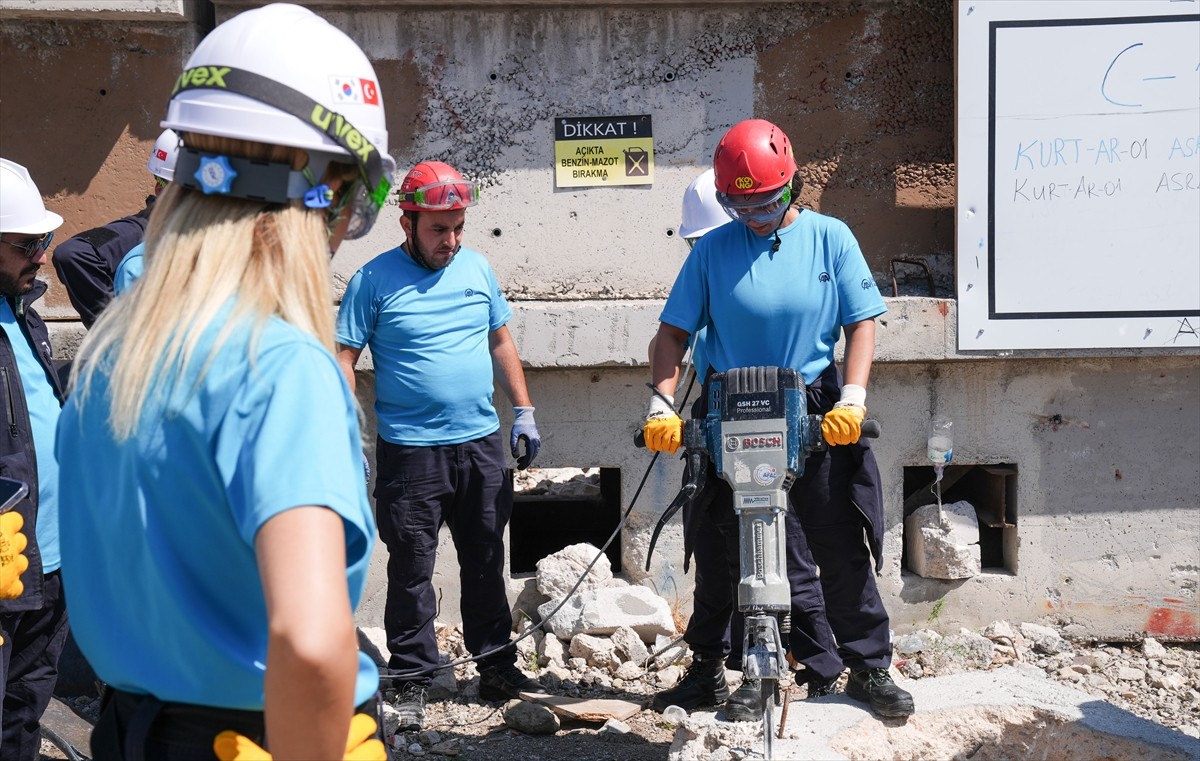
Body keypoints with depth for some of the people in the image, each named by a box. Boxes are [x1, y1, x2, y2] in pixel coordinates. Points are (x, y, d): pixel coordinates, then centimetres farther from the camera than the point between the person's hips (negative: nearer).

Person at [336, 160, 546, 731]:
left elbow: (501, 342, 15)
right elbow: (343, 359, -6)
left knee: (486, 562, 14)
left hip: (482, 444, 4)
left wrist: (523, 412, 11)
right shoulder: (374, 280, -6)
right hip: (410, 451, -4)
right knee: (411, 571, 3)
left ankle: (496, 667, 27)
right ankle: (412, 682, 16)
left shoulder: (478, 269, 7)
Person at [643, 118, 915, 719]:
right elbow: (674, 330, 0)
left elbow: (862, 322, -1)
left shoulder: (829, 237, 1)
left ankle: (869, 666, 18)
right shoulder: (714, 248, 1)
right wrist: (661, 403, -12)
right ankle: (706, 666, 26)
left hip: (817, 414, 0)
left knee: (843, 548, 3)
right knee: (719, 553, 10)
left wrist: (853, 396, -14)